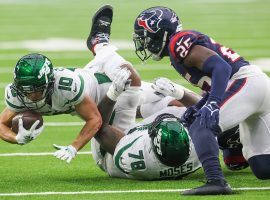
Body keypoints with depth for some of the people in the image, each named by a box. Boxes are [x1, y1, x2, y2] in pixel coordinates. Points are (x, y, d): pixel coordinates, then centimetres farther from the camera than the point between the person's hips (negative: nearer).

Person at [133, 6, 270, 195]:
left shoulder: (178, 42, -8)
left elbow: (221, 67, -20)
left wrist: (213, 104, -32)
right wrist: (197, 108, 14)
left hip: (245, 82, -10)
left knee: (200, 127, -20)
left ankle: (216, 181, -33)